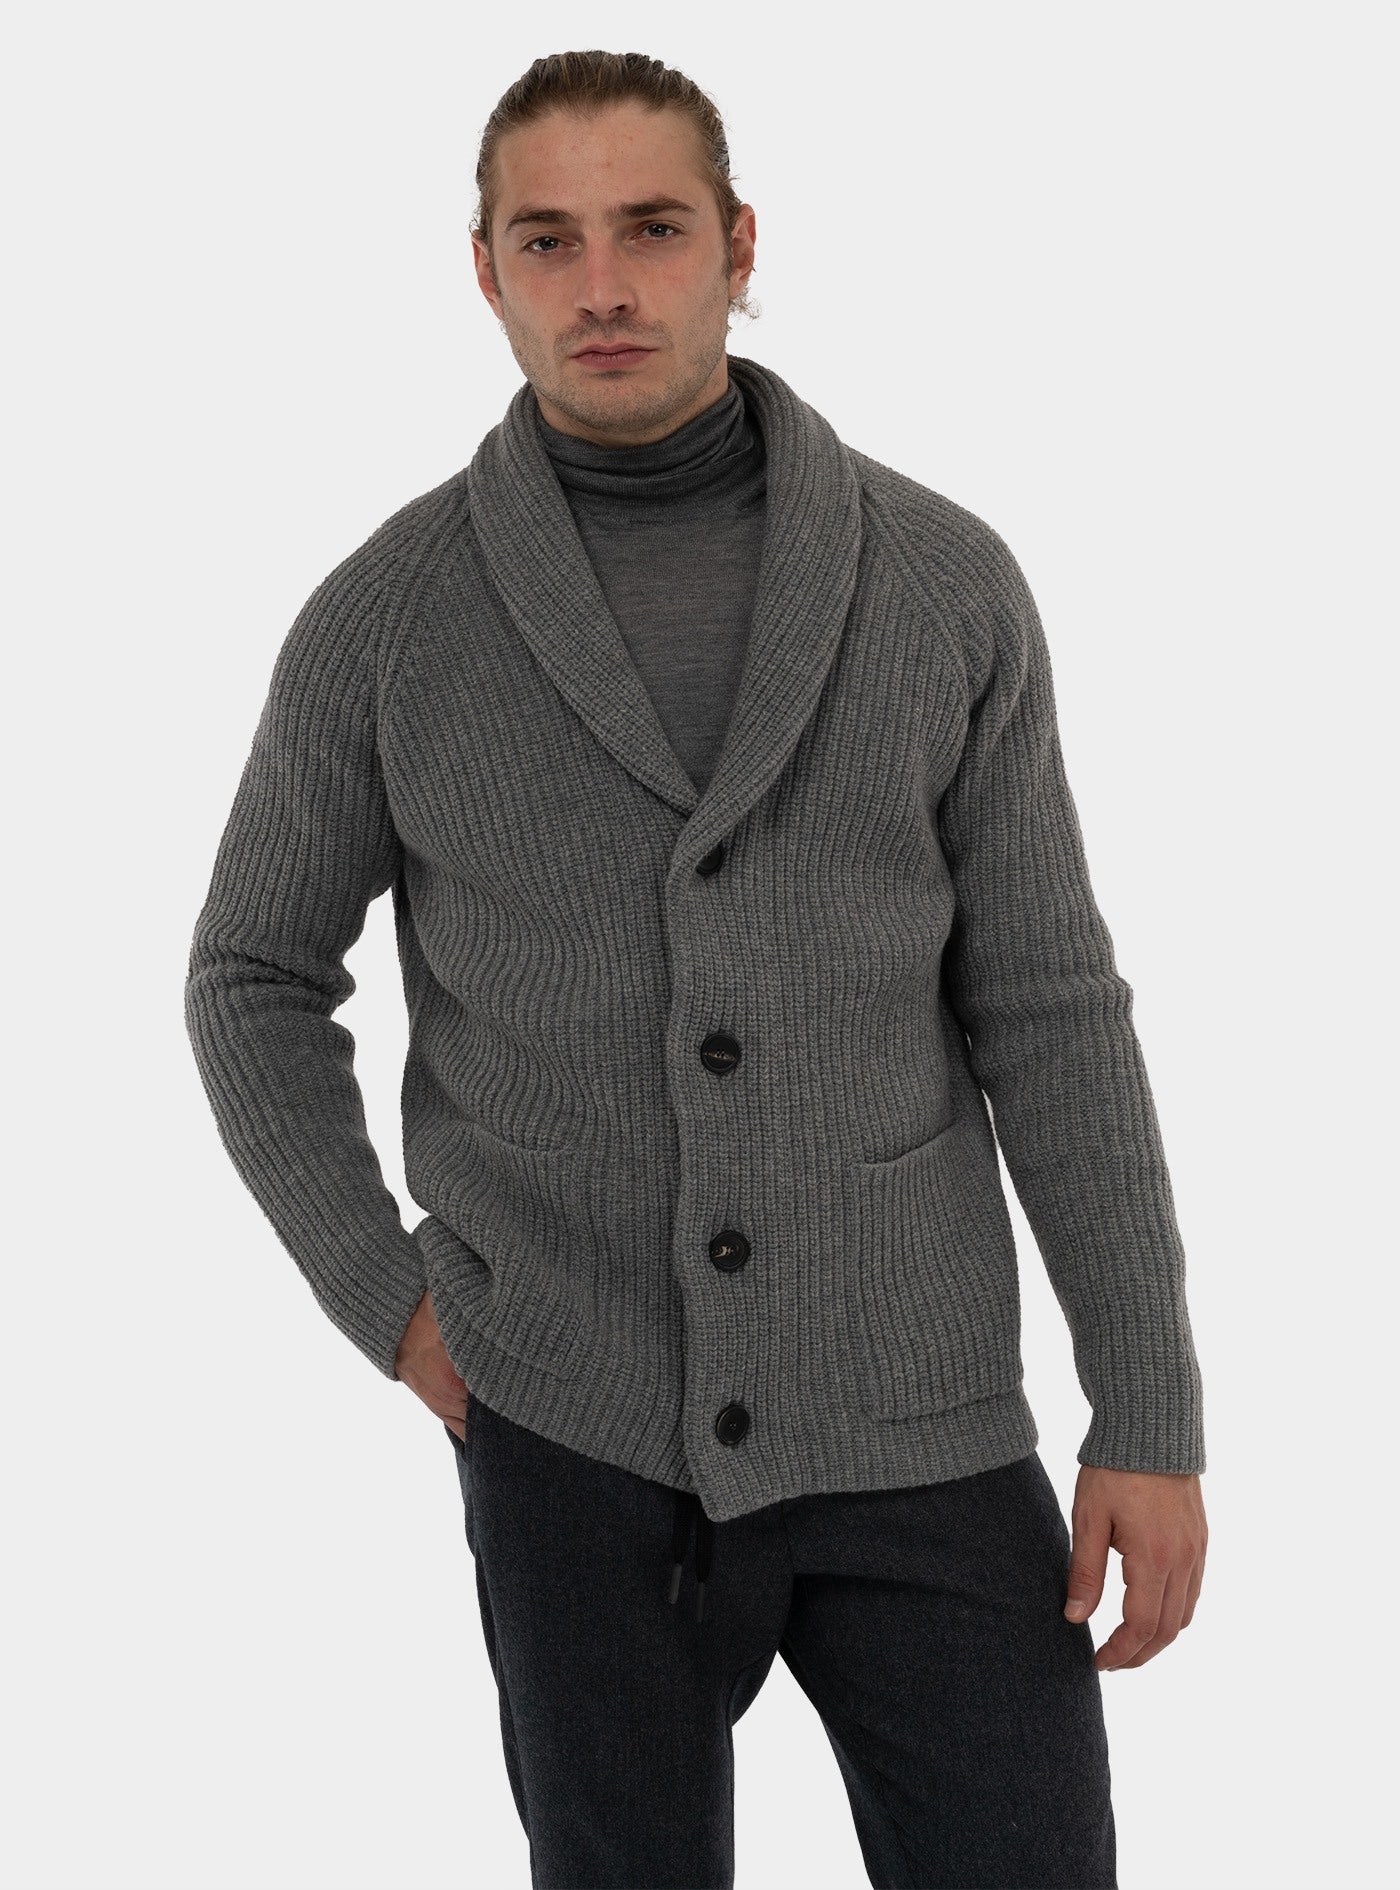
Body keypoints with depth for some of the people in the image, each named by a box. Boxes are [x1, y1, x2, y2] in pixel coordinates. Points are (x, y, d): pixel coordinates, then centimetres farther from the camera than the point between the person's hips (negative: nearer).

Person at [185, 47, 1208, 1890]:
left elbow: (1047, 1010, -3)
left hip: (909, 1416, 1)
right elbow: (257, 978, 8)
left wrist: (1153, 1416, -5)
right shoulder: (384, 619, -7)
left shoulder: (944, 583, -5)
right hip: (580, 1422, 0)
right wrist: (385, 1300, -2)